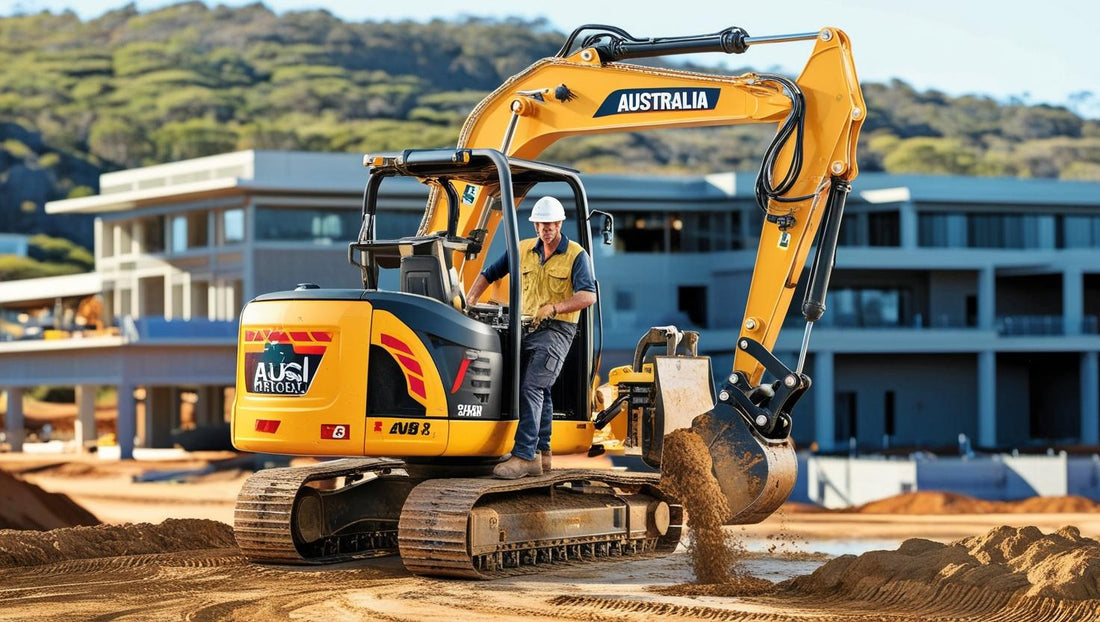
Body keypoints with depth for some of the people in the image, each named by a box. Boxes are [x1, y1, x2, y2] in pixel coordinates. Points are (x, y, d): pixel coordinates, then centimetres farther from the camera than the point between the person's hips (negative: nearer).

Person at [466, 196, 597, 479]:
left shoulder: (576, 255, -4)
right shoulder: (522, 249, 10)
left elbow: (588, 295, -16)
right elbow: (488, 274, 16)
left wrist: (553, 308, -28)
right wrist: (469, 302, 1)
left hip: (555, 330, -6)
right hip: (524, 328, 6)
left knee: (531, 388, -18)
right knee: (539, 391, 11)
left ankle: (524, 455, -23)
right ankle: (541, 453, 17)